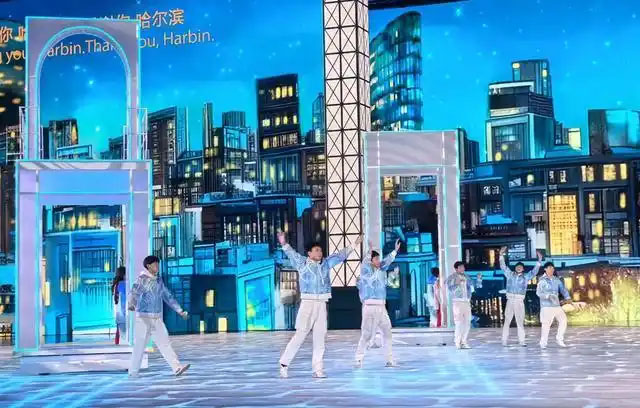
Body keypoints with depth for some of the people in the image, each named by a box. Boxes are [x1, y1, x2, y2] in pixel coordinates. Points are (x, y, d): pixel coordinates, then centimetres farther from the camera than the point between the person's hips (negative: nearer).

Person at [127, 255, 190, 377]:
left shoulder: (159, 280, 13)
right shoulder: (142, 279, -9)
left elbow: (168, 296, 20)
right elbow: (134, 293, -24)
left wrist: (180, 311, 17)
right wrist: (131, 304, -45)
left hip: (157, 318, 6)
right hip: (144, 317, -6)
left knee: (164, 342, -1)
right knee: (140, 345, -1)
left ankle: (177, 368, -8)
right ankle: (133, 372, 11)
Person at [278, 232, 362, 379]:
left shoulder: (326, 263, 12)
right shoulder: (302, 262, 2)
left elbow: (340, 255, 20)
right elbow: (291, 253, -9)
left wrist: (354, 245, 21)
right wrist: (284, 244, -26)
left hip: (321, 305, 5)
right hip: (307, 303, -4)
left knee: (319, 338, 5)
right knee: (300, 335, -6)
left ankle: (317, 369, 9)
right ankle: (284, 363, 5)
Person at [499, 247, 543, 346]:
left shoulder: (526, 276, 11)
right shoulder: (510, 274, 10)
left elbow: (534, 271, 4)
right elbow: (503, 266, 7)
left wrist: (539, 260, -4)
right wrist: (501, 255, -1)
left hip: (520, 302, 0)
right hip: (510, 301, 0)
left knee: (520, 322, 2)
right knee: (507, 321, -1)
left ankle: (522, 341, 5)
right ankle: (504, 341, 0)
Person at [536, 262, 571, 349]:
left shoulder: (556, 280, 12)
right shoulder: (542, 280, -5)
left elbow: (563, 289, 7)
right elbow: (538, 292, -12)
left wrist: (567, 297, -10)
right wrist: (548, 296, -26)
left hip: (556, 305, 6)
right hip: (546, 305, -6)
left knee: (563, 320, 0)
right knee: (546, 324, -8)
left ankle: (559, 339, 15)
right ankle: (543, 343, 3)